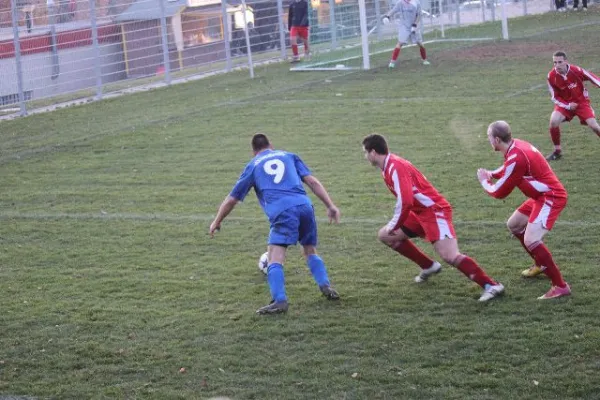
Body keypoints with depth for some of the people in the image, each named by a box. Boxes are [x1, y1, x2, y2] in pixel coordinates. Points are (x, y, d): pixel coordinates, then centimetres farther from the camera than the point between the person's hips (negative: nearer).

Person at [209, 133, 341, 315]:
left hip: (283, 212, -3)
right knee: (310, 251, 23)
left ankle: (279, 301, -26)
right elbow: (312, 181, 15)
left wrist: (216, 222, 39)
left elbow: (231, 199, 26)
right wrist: (330, 206, 14)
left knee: (275, 258, -7)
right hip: (305, 206, 3)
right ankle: (325, 286, 6)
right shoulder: (288, 156, 27)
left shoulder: (253, 166, 21)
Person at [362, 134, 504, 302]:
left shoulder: (395, 167, -20)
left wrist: (394, 226, -16)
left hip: (435, 211, -10)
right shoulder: (387, 167, 11)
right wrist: (394, 224, 16)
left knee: (451, 256, -23)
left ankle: (492, 286, -19)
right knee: (385, 236, 14)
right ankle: (429, 266, 22)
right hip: (420, 212, 10)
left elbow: (406, 201, -28)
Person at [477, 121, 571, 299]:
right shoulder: (515, 146, 1)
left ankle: (560, 286, -17)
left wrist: (484, 182, 3)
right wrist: (491, 174, 5)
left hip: (551, 197, -10)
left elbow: (499, 193, -16)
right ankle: (541, 265, 37)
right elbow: (509, 169, 24)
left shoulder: (516, 158, -26)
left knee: (531, 241, -22)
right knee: (514, 225, 23)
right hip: (542, 195, 10)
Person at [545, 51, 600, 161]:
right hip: (564, 103, 1)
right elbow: (555, 97, -7)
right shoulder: (551, 76, -18)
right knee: (553, 122, -23)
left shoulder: (576, 70, -23)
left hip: (581, 102, -1)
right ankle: (557, 151, -3)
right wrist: (568, 106, -18)